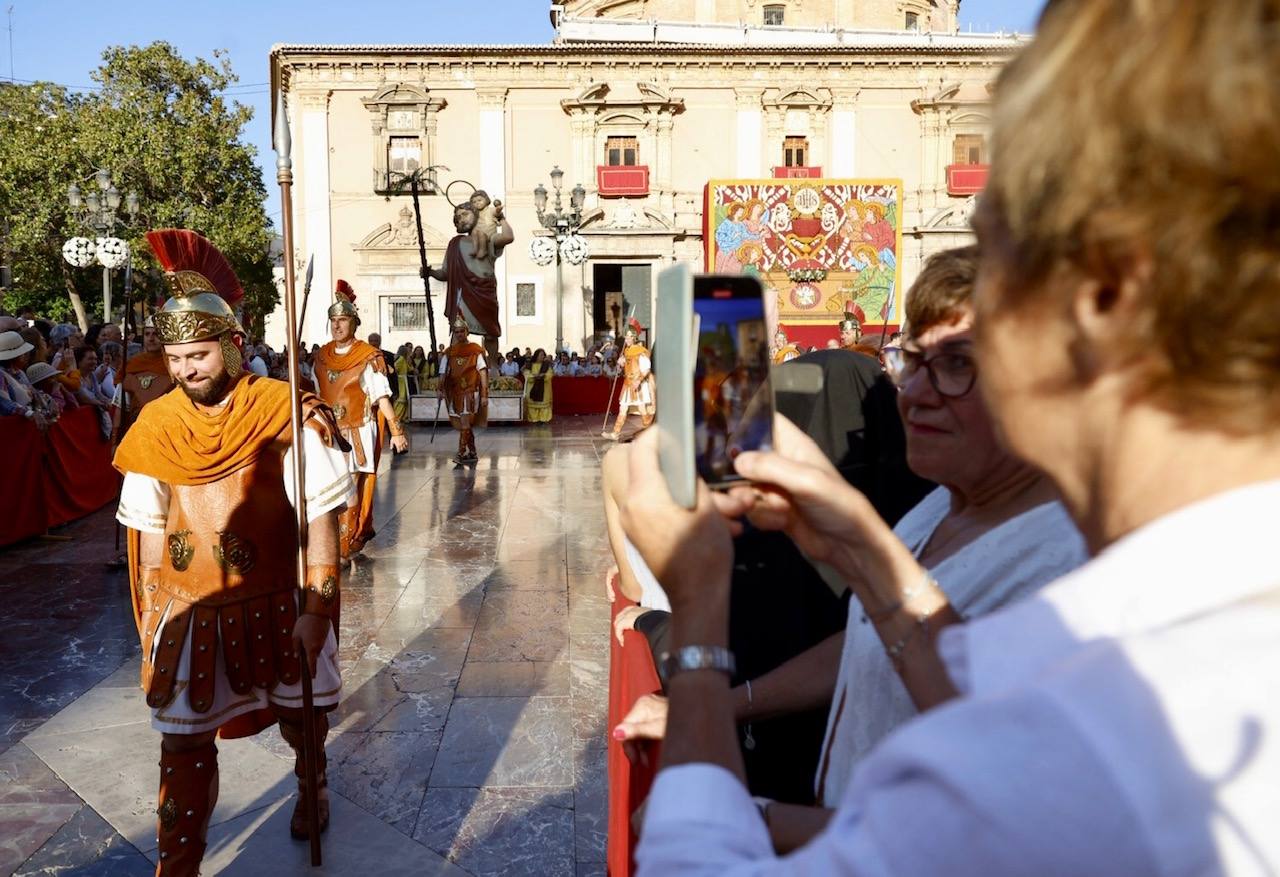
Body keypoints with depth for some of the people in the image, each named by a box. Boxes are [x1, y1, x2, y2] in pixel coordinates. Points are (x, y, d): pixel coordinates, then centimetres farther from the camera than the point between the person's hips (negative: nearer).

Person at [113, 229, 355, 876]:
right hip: (188, 611, 2)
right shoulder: (156, 425, -3)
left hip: (276, 603, -1)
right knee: (184, 746, 6)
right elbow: (149, 528, 6)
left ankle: (313, 786, 49)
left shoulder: (283, 413, -13)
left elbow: (320, 516, -13)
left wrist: (317, 608, -17)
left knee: (302, 718, 17)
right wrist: (151, 612, 7)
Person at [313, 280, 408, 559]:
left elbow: (382, 397, -10)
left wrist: (396, 431, -13)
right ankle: (362, 531, 28)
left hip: (359, 431, -5)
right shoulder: (322, 355, 7)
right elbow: (319, 395, 14)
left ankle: (346, 546, 2)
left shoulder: (368, 356, -8)